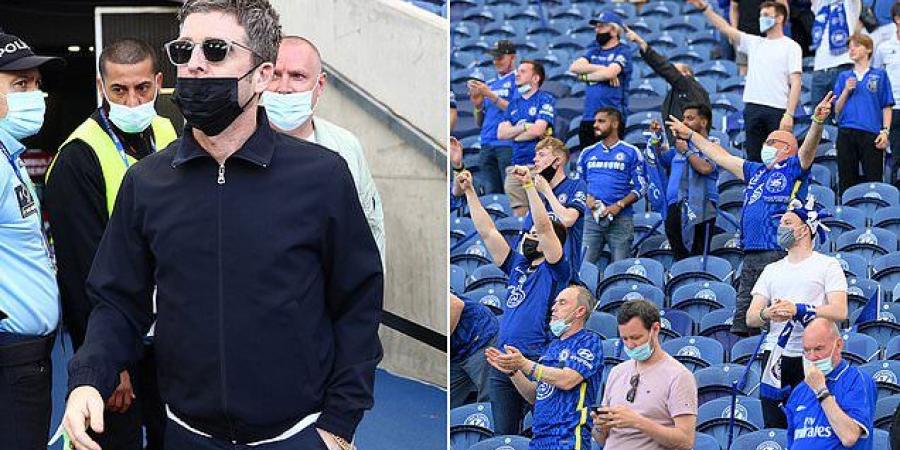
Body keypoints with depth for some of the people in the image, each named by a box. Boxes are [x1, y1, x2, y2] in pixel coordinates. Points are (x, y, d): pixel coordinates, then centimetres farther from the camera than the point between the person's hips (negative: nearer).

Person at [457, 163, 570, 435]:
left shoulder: (555, 270, 0)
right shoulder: (517, 265, 18)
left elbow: (544, 226, -13)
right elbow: (487, 231, 17)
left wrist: (529, 185, -17)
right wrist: (469, 191, 13)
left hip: (538, 361, -7)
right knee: (503, 435, 9)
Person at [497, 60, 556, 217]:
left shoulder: (546, 99, 1)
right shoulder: (513, 104, 19)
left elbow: (538, 130, -11)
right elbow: (501, 133, 9)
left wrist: (513, 133, 4)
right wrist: (525, 126, -4)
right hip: (516, 166, 6)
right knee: (519, 215, 3)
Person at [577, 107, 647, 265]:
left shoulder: (631, 153, 5)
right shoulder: (587, 153, 15)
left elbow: (640, 187, 1)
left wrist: (619, 205, -12)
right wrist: (587, 199, -3)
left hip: (620, 218, -3)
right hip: (592, 217, 3)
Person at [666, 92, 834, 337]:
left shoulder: (793, 169, 5)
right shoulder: (756, 171, 27)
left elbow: (808, 147, -14)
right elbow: (721, 156, 36)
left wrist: (817, 122, -33)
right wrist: (690, 134, 42)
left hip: (778, 253, -8)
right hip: (751, 253, 8)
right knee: (742, 317, 6)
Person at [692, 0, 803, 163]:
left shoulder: (791, 47, 2)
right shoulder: (754, 43, 17)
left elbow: (795, 83, -6)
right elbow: (726, 29, 13)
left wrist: (789, 114, -16)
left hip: (777, 110, -5)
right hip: (753, 108, 5)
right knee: (754, 158, 6)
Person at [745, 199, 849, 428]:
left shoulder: (827, 265, 4)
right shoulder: (772, 270, 20)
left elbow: (840, 312, -9)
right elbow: (750, 318, 12)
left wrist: (798, 310, -19)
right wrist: (767, 314, -12)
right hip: (775, 355, 5)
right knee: (774, 428, 2)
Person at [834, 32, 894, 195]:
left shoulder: (880, 75, 9)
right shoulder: (844, 77, 16)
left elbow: (887, 107, 5)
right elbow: (837, 110, 13)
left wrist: (885, 131, -8)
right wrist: (846, 91, -2)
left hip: (871, 133, -3)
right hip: (846, 133, 3)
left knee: (874, 181, -6)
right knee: (846, 181, 3)